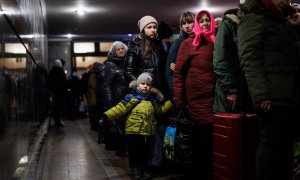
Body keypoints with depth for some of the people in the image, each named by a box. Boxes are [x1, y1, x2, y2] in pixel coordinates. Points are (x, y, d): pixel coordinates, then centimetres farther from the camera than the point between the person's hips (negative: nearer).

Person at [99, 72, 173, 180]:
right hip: (134, 132, -4)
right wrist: (106, 116, -24)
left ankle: (144, 170, 27)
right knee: (134, 153, 3)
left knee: (145, 153, 12)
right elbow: (120, 108, -13)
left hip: (147, 132, 4)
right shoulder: (132, 98, -7)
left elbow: (160, 110, 26)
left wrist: (171, 102, 17)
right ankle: (135, 170, 17)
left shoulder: (152, 100, 10)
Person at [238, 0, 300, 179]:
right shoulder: (253, 19, 2)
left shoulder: (285, 23, 26)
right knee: (272, 143, -8)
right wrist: (260, 94, -21)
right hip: (273, 96, -7)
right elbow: (249, 57, -11)